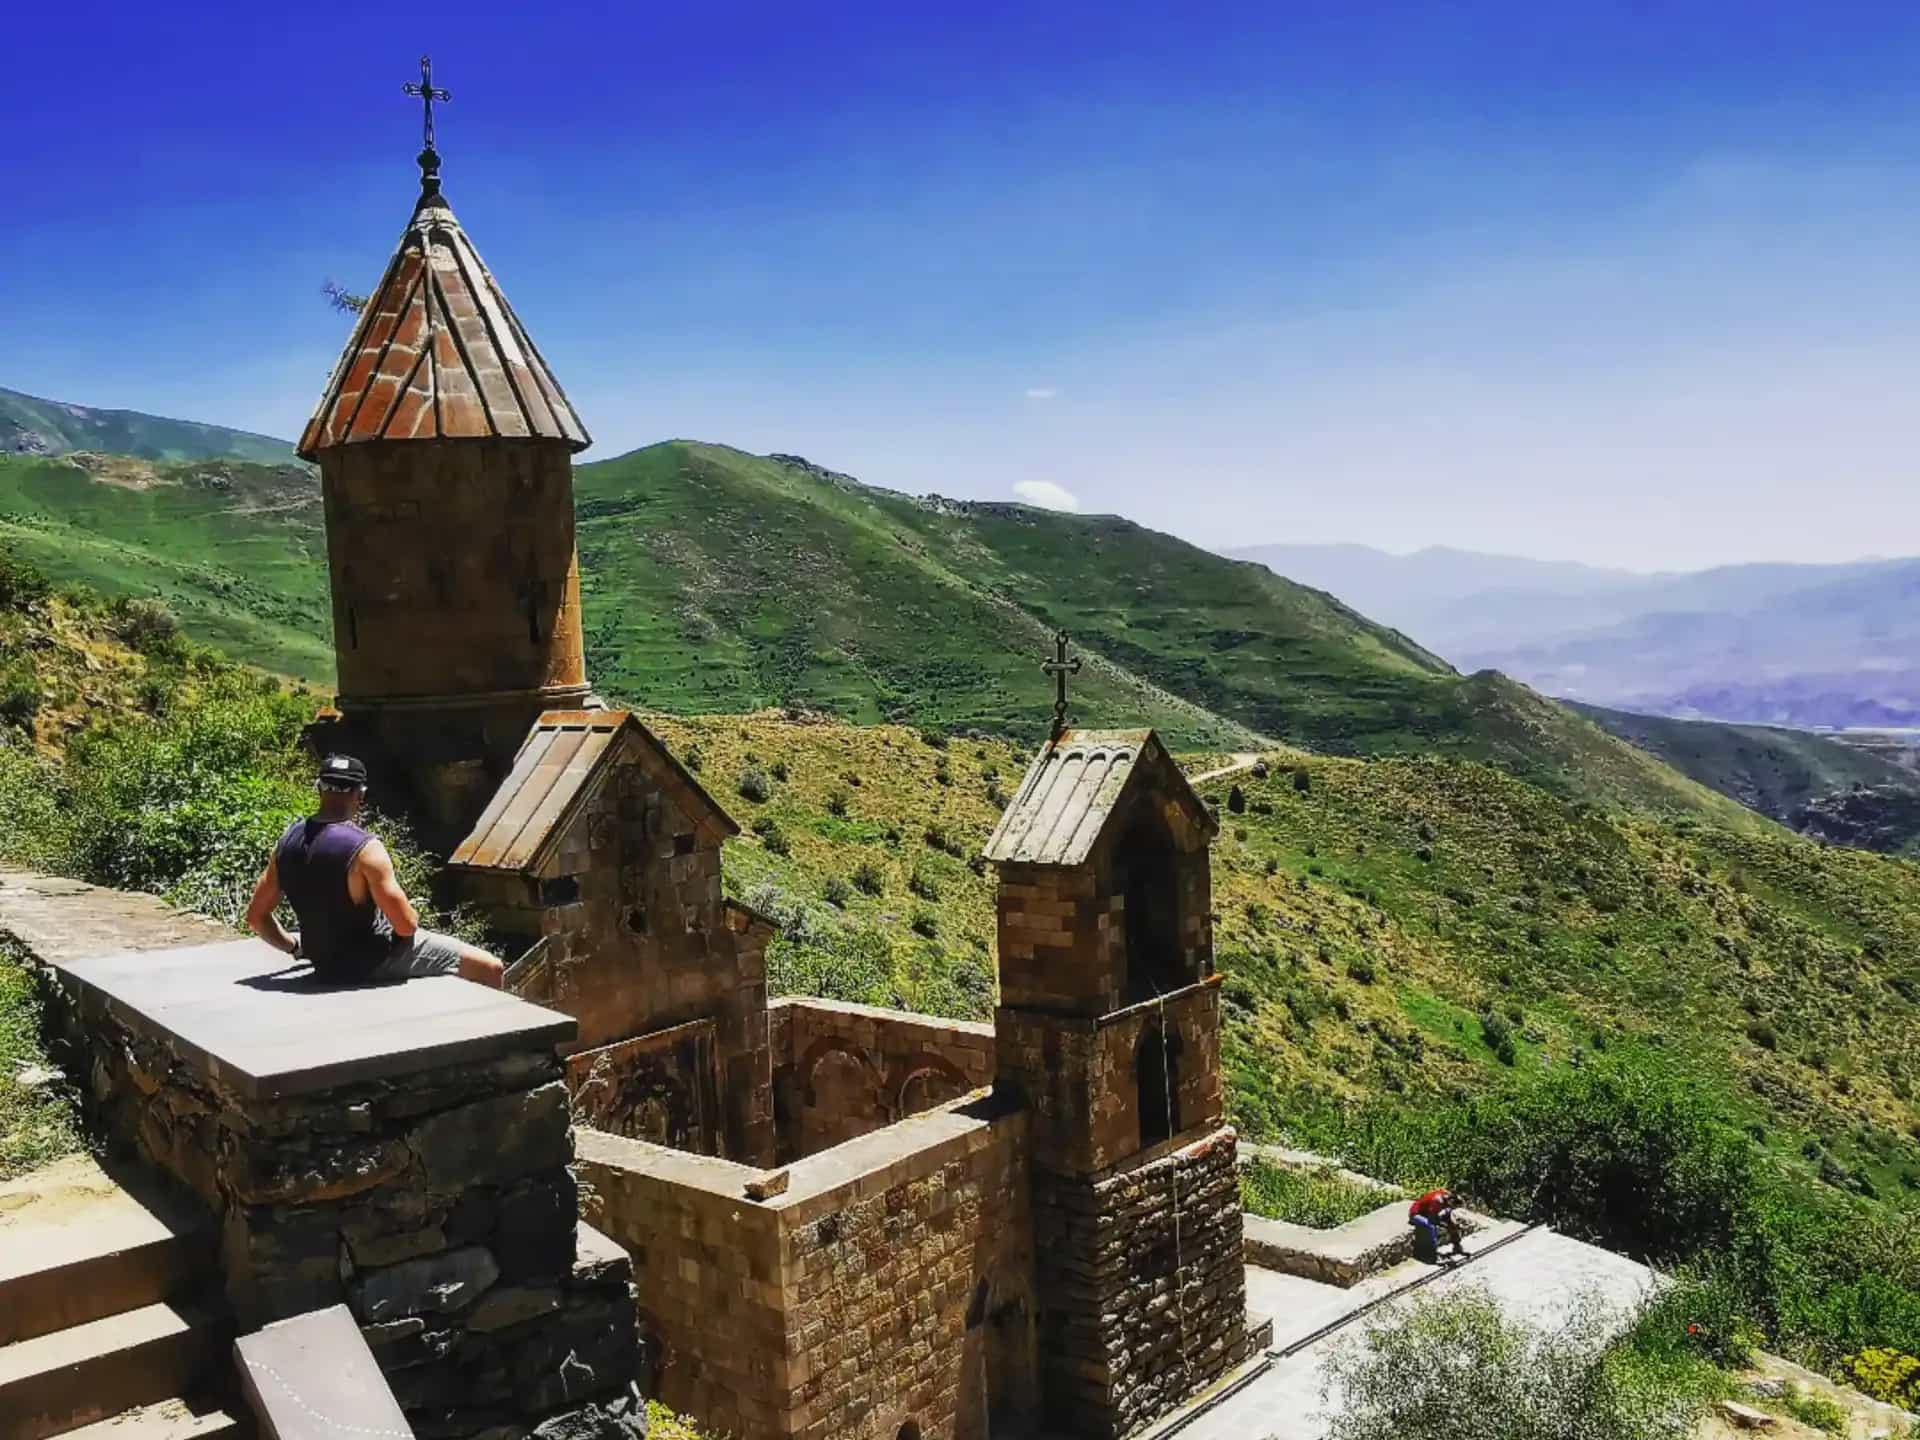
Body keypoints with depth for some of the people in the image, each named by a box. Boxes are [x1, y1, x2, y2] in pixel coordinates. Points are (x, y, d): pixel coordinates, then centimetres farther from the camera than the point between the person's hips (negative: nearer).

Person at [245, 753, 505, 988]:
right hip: (374, 961, -8)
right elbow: (406, 925, -22)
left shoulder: (288, 840, -4)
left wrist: (295, 947, 16)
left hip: (327, 967, 8)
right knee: (492, 969, -2)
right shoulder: (364, 849, -24)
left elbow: (257, 917, 3)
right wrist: (411, 915, 1)